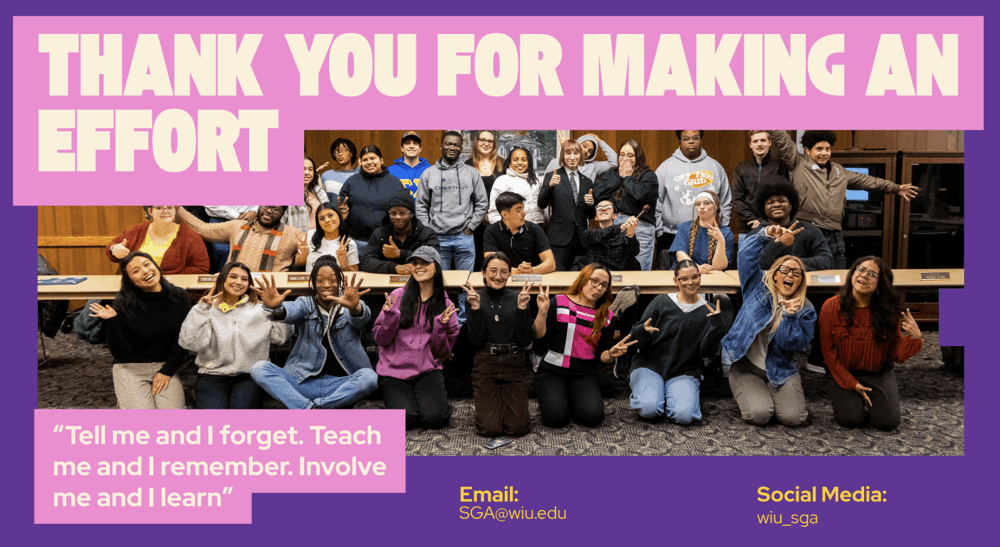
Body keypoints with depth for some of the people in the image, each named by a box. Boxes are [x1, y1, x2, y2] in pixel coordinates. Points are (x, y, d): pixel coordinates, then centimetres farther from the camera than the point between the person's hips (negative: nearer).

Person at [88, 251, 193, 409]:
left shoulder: (179, 297, -4)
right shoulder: (124, 306, -10)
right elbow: (120, 353, -10)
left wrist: (167, 372, -7)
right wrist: (110, 323, -22)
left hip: (167, 366, 2)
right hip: (131, 368, -1)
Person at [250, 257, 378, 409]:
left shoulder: (349, 307, 5)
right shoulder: (306, 304, 9)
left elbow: (361, 319, -20)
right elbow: (292, 311, -15)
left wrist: (354, 308, -45)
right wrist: (275, 308, -40)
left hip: (341, 385, -2)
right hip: (304, 380, 2)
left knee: (369, 377, -33)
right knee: (258, 368, -19)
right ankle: (310, 408, -34)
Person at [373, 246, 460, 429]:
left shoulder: (445, 304, 4)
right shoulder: (398, 296, 0)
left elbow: (442, 352, 3)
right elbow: (381, 339, 0)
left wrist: (440, 327, -14)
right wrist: (390, 317, -17)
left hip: (427, 370, 1)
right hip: (394, 370, -1)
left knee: (435, 418, -21)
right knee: (405, 419, -21)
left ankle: (434, 397, 13)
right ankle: (400, 398, 12)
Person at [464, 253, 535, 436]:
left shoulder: (518, 299, 2)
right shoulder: (475, 299, 0)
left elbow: (525, 341, -5)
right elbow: (475, 340, -8)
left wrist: (522, 309, -14)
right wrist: (475, 309, -17)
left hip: (514, 365, 1)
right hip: (485, 365, -1)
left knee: (517, 427, -9)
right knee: (490, 428, -10)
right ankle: (483, 401, 23)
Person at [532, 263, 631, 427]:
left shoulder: (606, 316, 9)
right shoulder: (558, 303, -1)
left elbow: (602, 356, 10)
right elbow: (539, 340, -6)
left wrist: (611, 354, -12)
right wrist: (542, 312, -19)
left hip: (584, 375, 3)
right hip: (552, 371, -2)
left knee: (592, 416, -24)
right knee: (555, 416, -26)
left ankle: (574, 400, 10)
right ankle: (550, 397, 9)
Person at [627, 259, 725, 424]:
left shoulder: (708, 311, 5)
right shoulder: (662, 302, 0)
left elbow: (706, 352, -2)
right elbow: (635, 340, 0)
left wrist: (717, 325, -16)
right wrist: (643, 331, -24)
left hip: (684, 372, 1)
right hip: (650, 365, -1)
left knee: (684, 415, -26)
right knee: (649, 409, -27)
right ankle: (640, 391, 7)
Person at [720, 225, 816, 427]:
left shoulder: (806, 310, 4)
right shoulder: (758, 287, 4)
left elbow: (796, 345, -8)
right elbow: (746, 254, -9)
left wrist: (790, 316, -24)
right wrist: (767, 234, -26)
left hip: (780, 370, 2)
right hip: (745, 365, -2)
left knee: (793, 417, -18)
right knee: (759, 414, -22)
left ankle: (772, 393, 16)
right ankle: (747, 393, 14)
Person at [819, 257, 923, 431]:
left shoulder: (887, 310, -7)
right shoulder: (831, 307, -11)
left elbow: (897, 354, -5)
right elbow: (828, 351, -7)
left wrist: (914, 338, -25)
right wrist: (851, 383, -12)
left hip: (879, 374, 2)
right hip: (844, 374, -1)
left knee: (888, 422, -14)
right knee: (851, 418, -19)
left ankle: (870, 399, 20)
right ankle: (843, 396, 16)